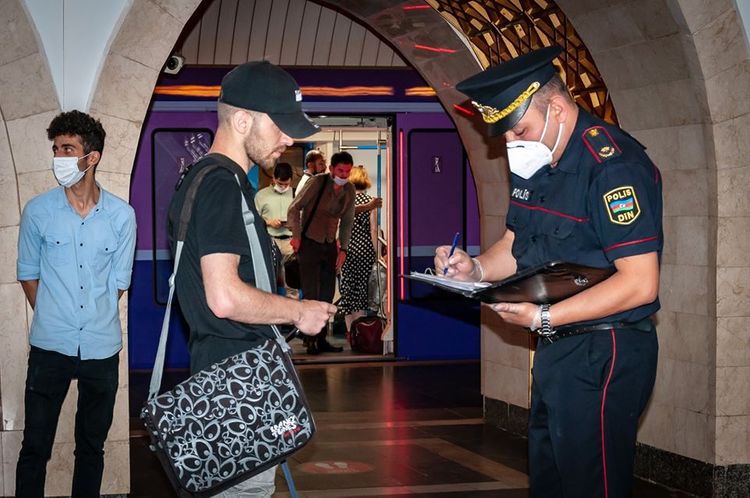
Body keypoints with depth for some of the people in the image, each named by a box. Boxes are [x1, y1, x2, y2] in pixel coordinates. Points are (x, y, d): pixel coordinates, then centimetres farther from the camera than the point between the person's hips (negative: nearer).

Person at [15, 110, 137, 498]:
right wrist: (51, 320, 8)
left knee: (92, 446, 12)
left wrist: (95, 317, 4)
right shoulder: (38, 211, -2)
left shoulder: (121, 216, -1)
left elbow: (119, 281, 6)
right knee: (35, 447, 1)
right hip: (50, 348, -1)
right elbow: (28, 274, 8)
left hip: (102, 347, 1)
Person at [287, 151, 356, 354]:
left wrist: (343, 248, 7)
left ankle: (321, 340, 15)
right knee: (311, 294, -7)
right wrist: (296, 236, -15)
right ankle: (310, 340, -1)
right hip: (309, 244, -6)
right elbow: (294, 208, -10)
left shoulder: (349, 190, 3)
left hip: (330, 246, 6)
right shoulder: (317, 182, -14)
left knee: (327, 295, 7)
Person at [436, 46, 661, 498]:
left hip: (603, 357, -9)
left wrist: (543, 317, -26)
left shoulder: (612, 164, -20)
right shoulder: (536, 163, 10)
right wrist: (476, 268, -1)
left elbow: (640, 284, -24)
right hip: (555, 350, 9)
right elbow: (515, 245, 21)